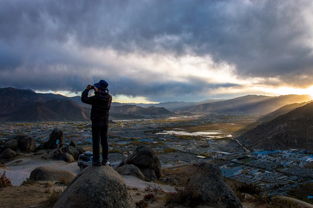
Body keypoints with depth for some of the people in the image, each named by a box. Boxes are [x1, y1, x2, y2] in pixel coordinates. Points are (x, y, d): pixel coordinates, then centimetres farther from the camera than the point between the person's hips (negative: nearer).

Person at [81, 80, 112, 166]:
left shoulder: (96, 98, -18)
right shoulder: (109, 97, -1)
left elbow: (84, 99, -8)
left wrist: (87, 89, 3)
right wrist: (97, 91, 20)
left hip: (96, 123, -5)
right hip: (105, 123, 5)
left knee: (96, 142, 1)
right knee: (104, 141, 9)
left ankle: (96, 161, 5)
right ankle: (105, 160, 12)